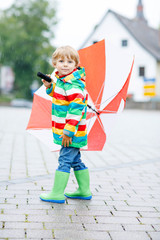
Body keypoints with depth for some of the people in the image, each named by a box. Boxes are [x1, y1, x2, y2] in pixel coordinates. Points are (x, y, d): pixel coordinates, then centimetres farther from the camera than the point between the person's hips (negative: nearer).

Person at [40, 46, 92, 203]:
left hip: (72, 131, -10)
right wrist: (50, 87, 8)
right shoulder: (61, 80, 11)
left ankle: (57, 194, 2)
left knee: (64, 160, -5)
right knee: (75, 160, 16)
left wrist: (68, 131, -24)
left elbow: (76, 108, -24)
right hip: (65, 129, 10)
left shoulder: (73, 84, -19)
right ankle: (84, 190, 27)